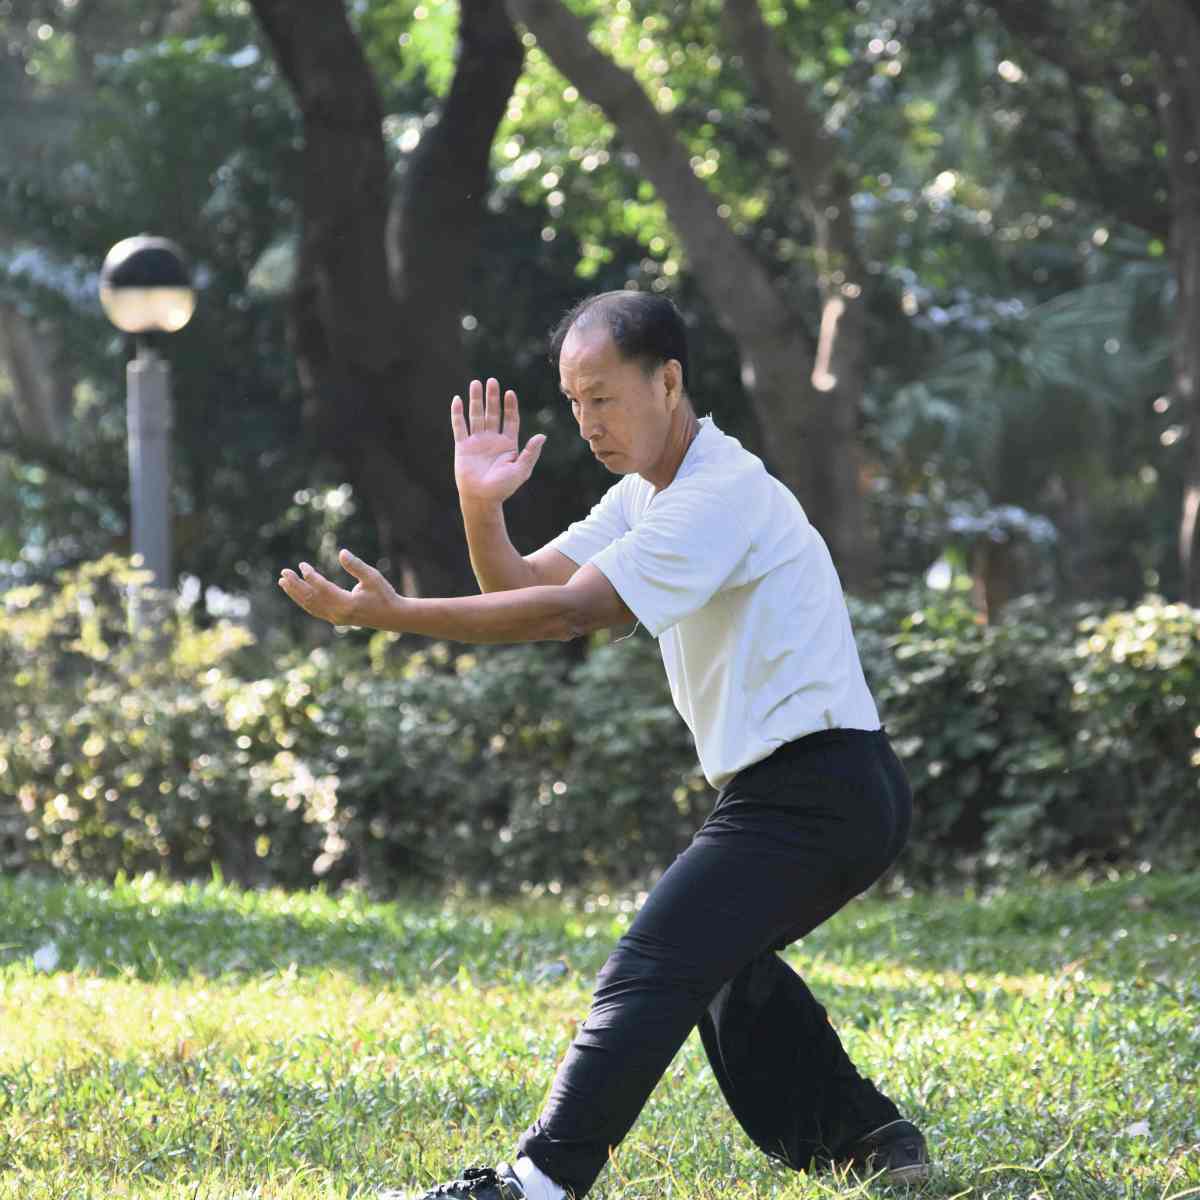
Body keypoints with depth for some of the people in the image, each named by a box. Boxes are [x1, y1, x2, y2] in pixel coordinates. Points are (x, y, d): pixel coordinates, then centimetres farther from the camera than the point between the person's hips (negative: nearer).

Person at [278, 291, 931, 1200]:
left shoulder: (723, 494, -17)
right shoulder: (651, 495, 15)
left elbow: (566, 612, -24)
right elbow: (524, 589, 10)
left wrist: (393, 614, -26)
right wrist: (482, 508, -10)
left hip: (815, 794, -11)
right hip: (836, 794, 11)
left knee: (655, 970, -20)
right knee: (724, 960, 30)